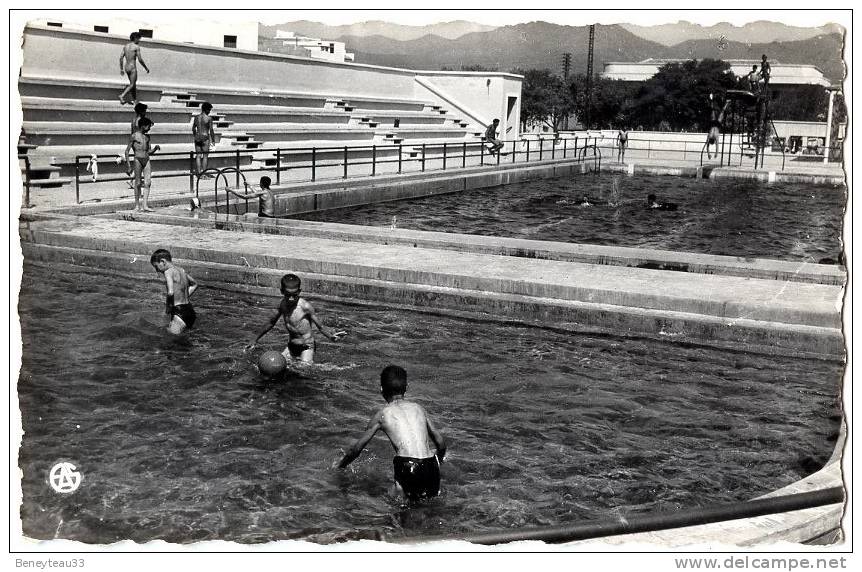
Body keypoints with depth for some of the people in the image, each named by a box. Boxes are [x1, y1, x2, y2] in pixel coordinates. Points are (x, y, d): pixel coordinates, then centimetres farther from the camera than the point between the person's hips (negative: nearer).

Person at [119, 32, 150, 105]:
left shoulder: (125, 46, 9)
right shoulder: (136, 47, -10)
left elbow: (121, 57, 7)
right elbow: (140, 59, -13)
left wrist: (121, 69, 13)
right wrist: (146, 68, -3)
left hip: (126, 67, 7)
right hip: (132, 68, -7)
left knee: (133, 83, 18)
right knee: (132, 85, -4)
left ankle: (134, 100, 20)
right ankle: (122, 96, -21)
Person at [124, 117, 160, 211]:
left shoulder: (147, 137, 16)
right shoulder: (134, 136, -2)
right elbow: (127, 150, -2)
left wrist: (155, 149, 2)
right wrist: (128, 163, -9)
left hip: (147, 160, 5)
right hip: (138, 160, -5)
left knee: (147, 182, -7)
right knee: (138, 183, 0)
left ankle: (145, 205, -10)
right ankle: (137, 205, 9)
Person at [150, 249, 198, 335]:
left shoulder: (168, 271, -10)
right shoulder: (181, 270, 14)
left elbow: (171, 292, -24)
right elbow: (194, 285, 30)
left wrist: (167, 306, -9)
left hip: (179, 311, -9)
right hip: (189, 309, 9)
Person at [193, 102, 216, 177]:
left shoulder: (196, 117, 5)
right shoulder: (209, 118, -9)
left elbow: (193, 129, 12)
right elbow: (211, 130, -10)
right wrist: (213, 140, 0)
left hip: (197, 138, 5)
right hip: (205, 138, -5)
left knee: (198, 156, 9)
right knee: (205, 156, 1)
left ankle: (199, 173, 9)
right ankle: (204, 174, 1)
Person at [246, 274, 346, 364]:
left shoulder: (305, 306, -20)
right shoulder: (283, 304, -3)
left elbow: (320, 326, -20)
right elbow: (271, 323, 13)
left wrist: (330, 336, -41)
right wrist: (255, 341, 19)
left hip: (306, 348, -6)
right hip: (291, 347, 6)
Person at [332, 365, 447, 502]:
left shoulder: (382, 414, 11)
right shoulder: (418, 408, 19)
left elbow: (356, 448, 17)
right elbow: (441, 442, 19)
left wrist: (340, 464, 36)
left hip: (407, 468, 0)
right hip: (430, 468, 0)